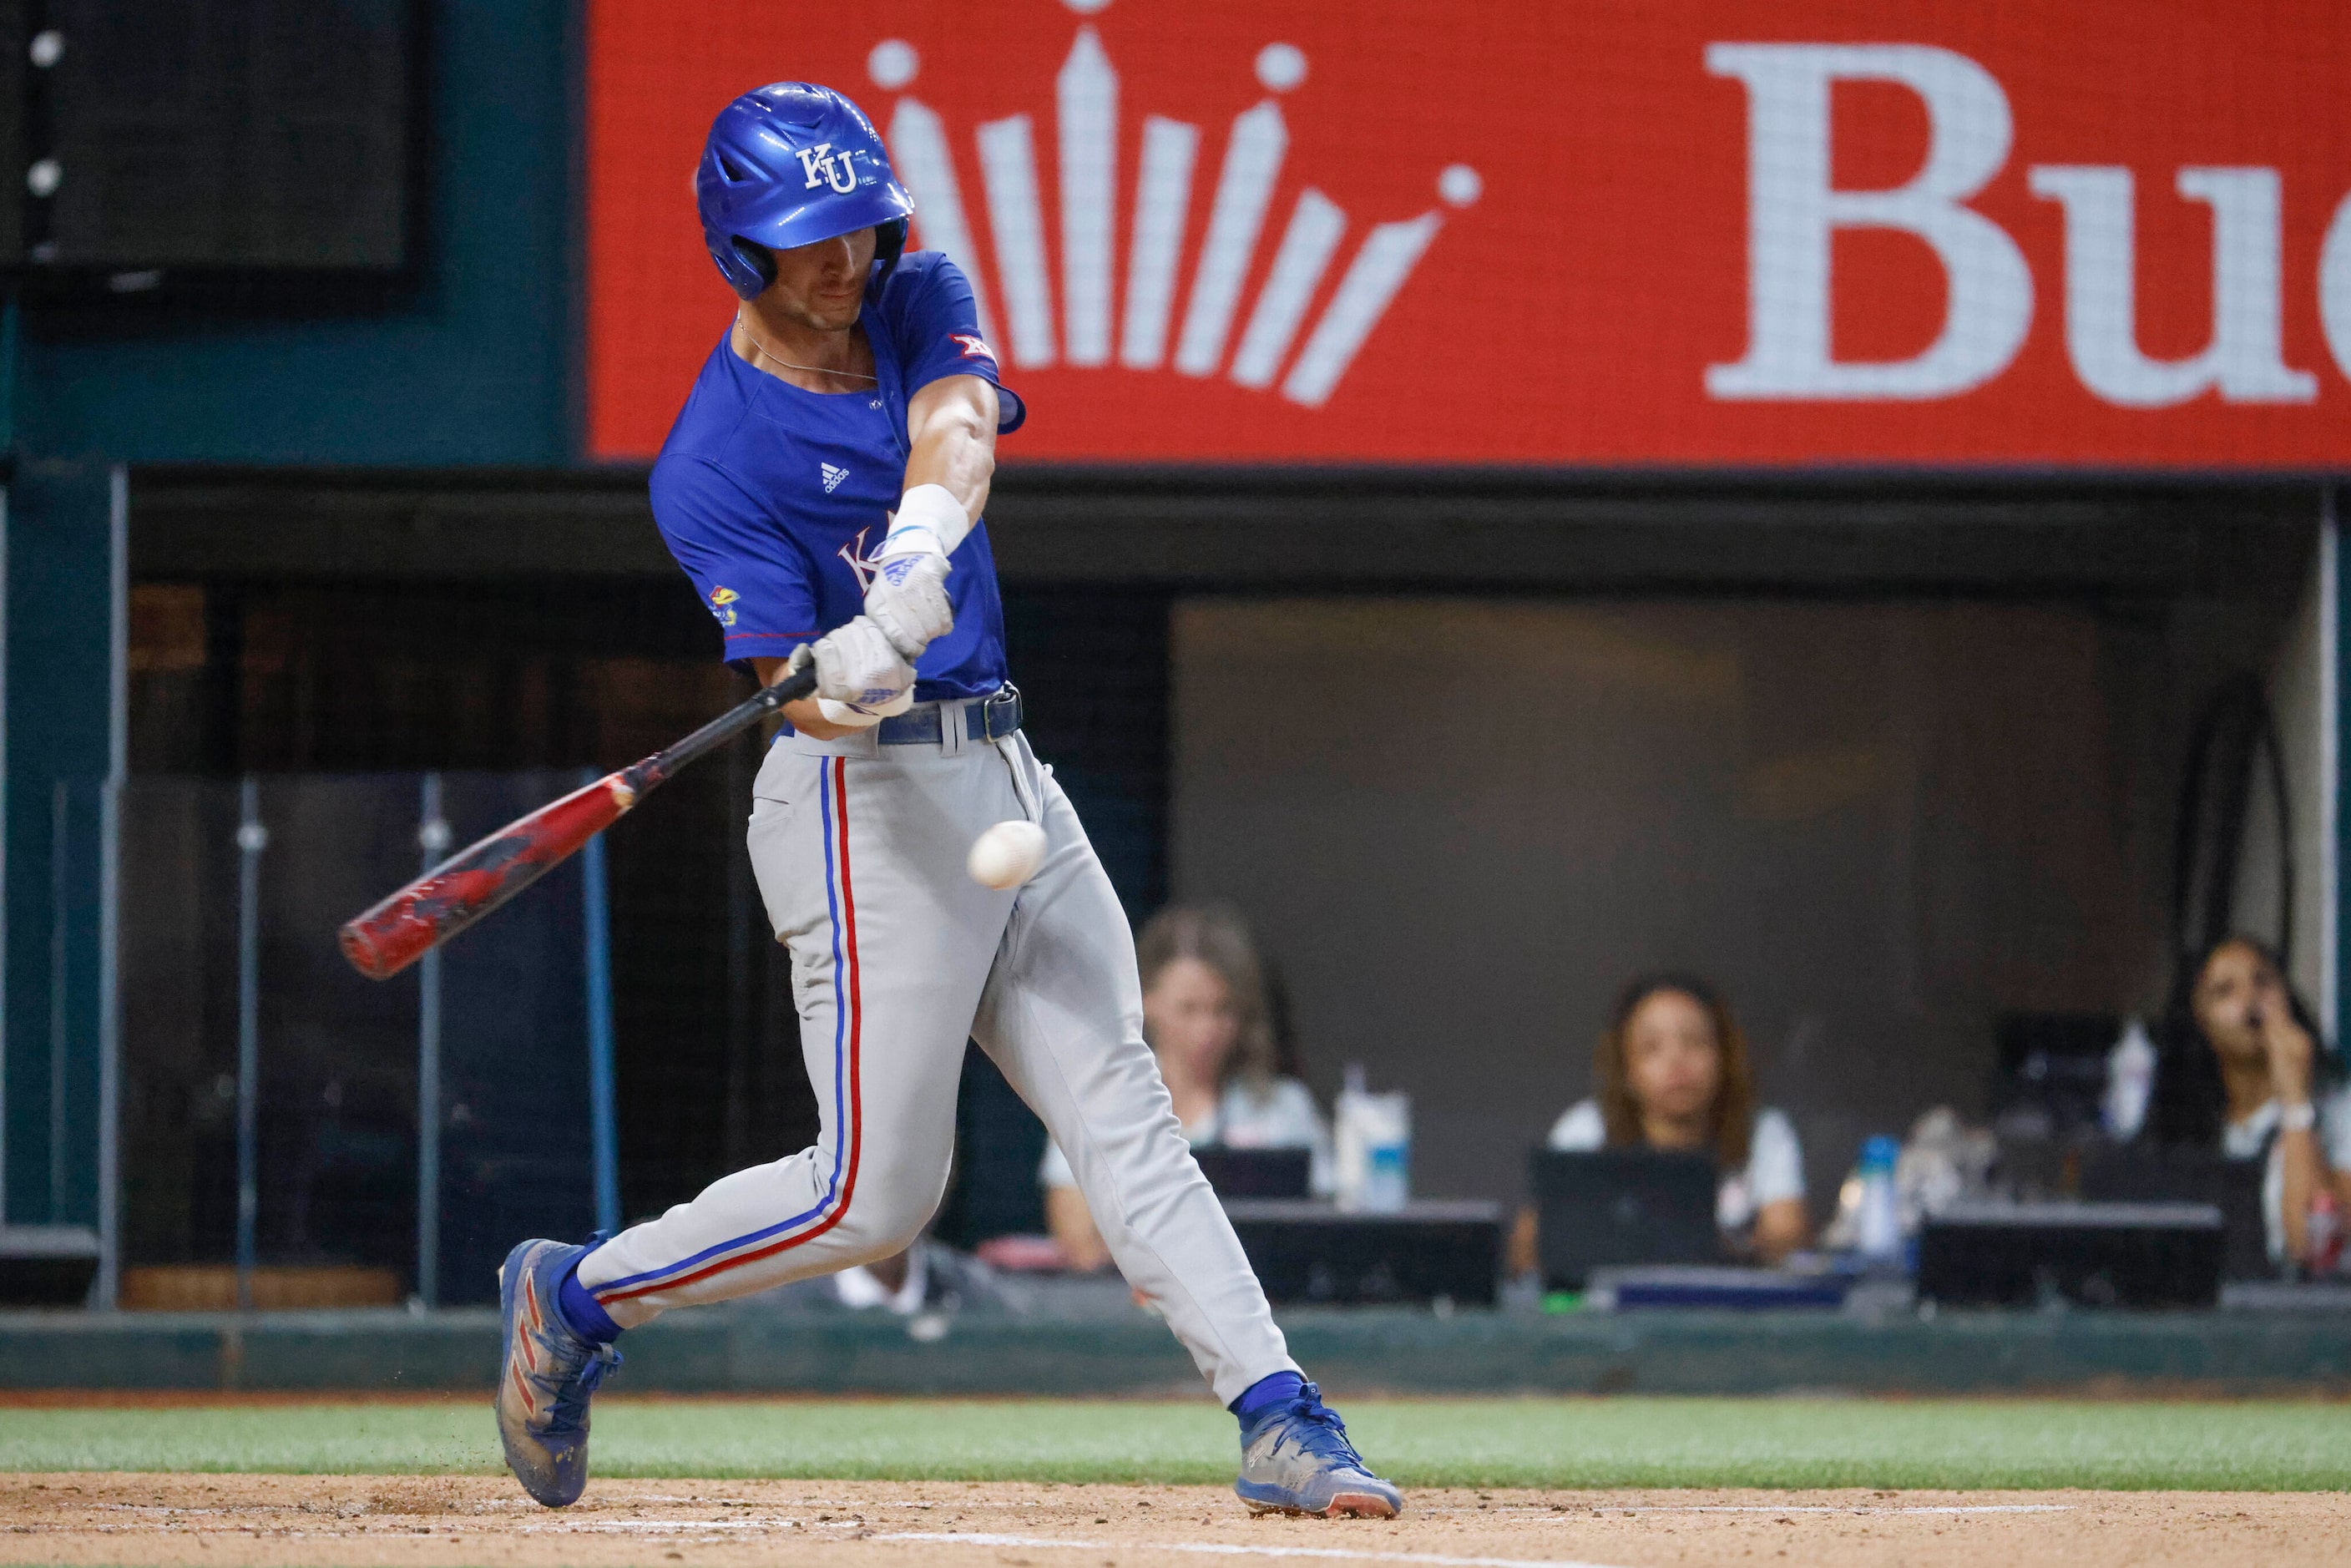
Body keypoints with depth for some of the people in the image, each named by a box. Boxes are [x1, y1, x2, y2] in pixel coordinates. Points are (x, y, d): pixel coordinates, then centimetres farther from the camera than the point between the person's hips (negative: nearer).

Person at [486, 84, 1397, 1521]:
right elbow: (802, 696, -17)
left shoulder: (923, 307, 5)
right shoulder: (716, 461, -13)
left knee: (1123, 1109, 1)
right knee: (876, 1191, -7)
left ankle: (1280, 1419, -4)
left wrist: (919, 552, -39)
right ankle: (580, 1295, 10)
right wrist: (841, 680, -42)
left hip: (1005, 774, 6)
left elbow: (956, 432, -18)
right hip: (867, 804, -6)